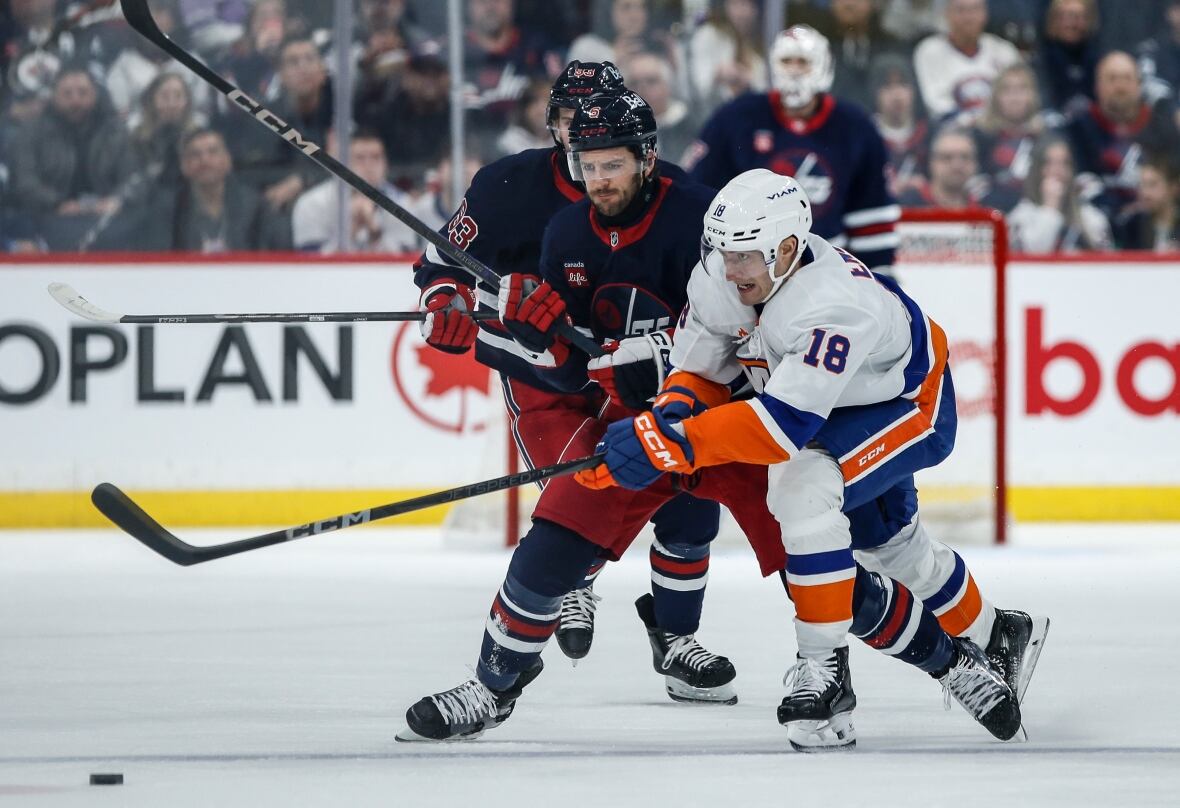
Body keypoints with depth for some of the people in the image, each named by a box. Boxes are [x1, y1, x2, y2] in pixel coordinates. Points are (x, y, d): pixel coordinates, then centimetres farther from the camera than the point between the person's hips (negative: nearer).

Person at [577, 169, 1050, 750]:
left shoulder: (836, 305, -44)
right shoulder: (720, 281, -21)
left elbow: (785, 422, -50)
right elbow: (699, 365, -4)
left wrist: (674, 442, -53)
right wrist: (674, 406, -27)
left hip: (911, 406, -9)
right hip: (839, 408, 9)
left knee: (803, 486, -31)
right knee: (888, 541, 24)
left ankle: (826, 674, -24)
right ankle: (995, 639, 49)